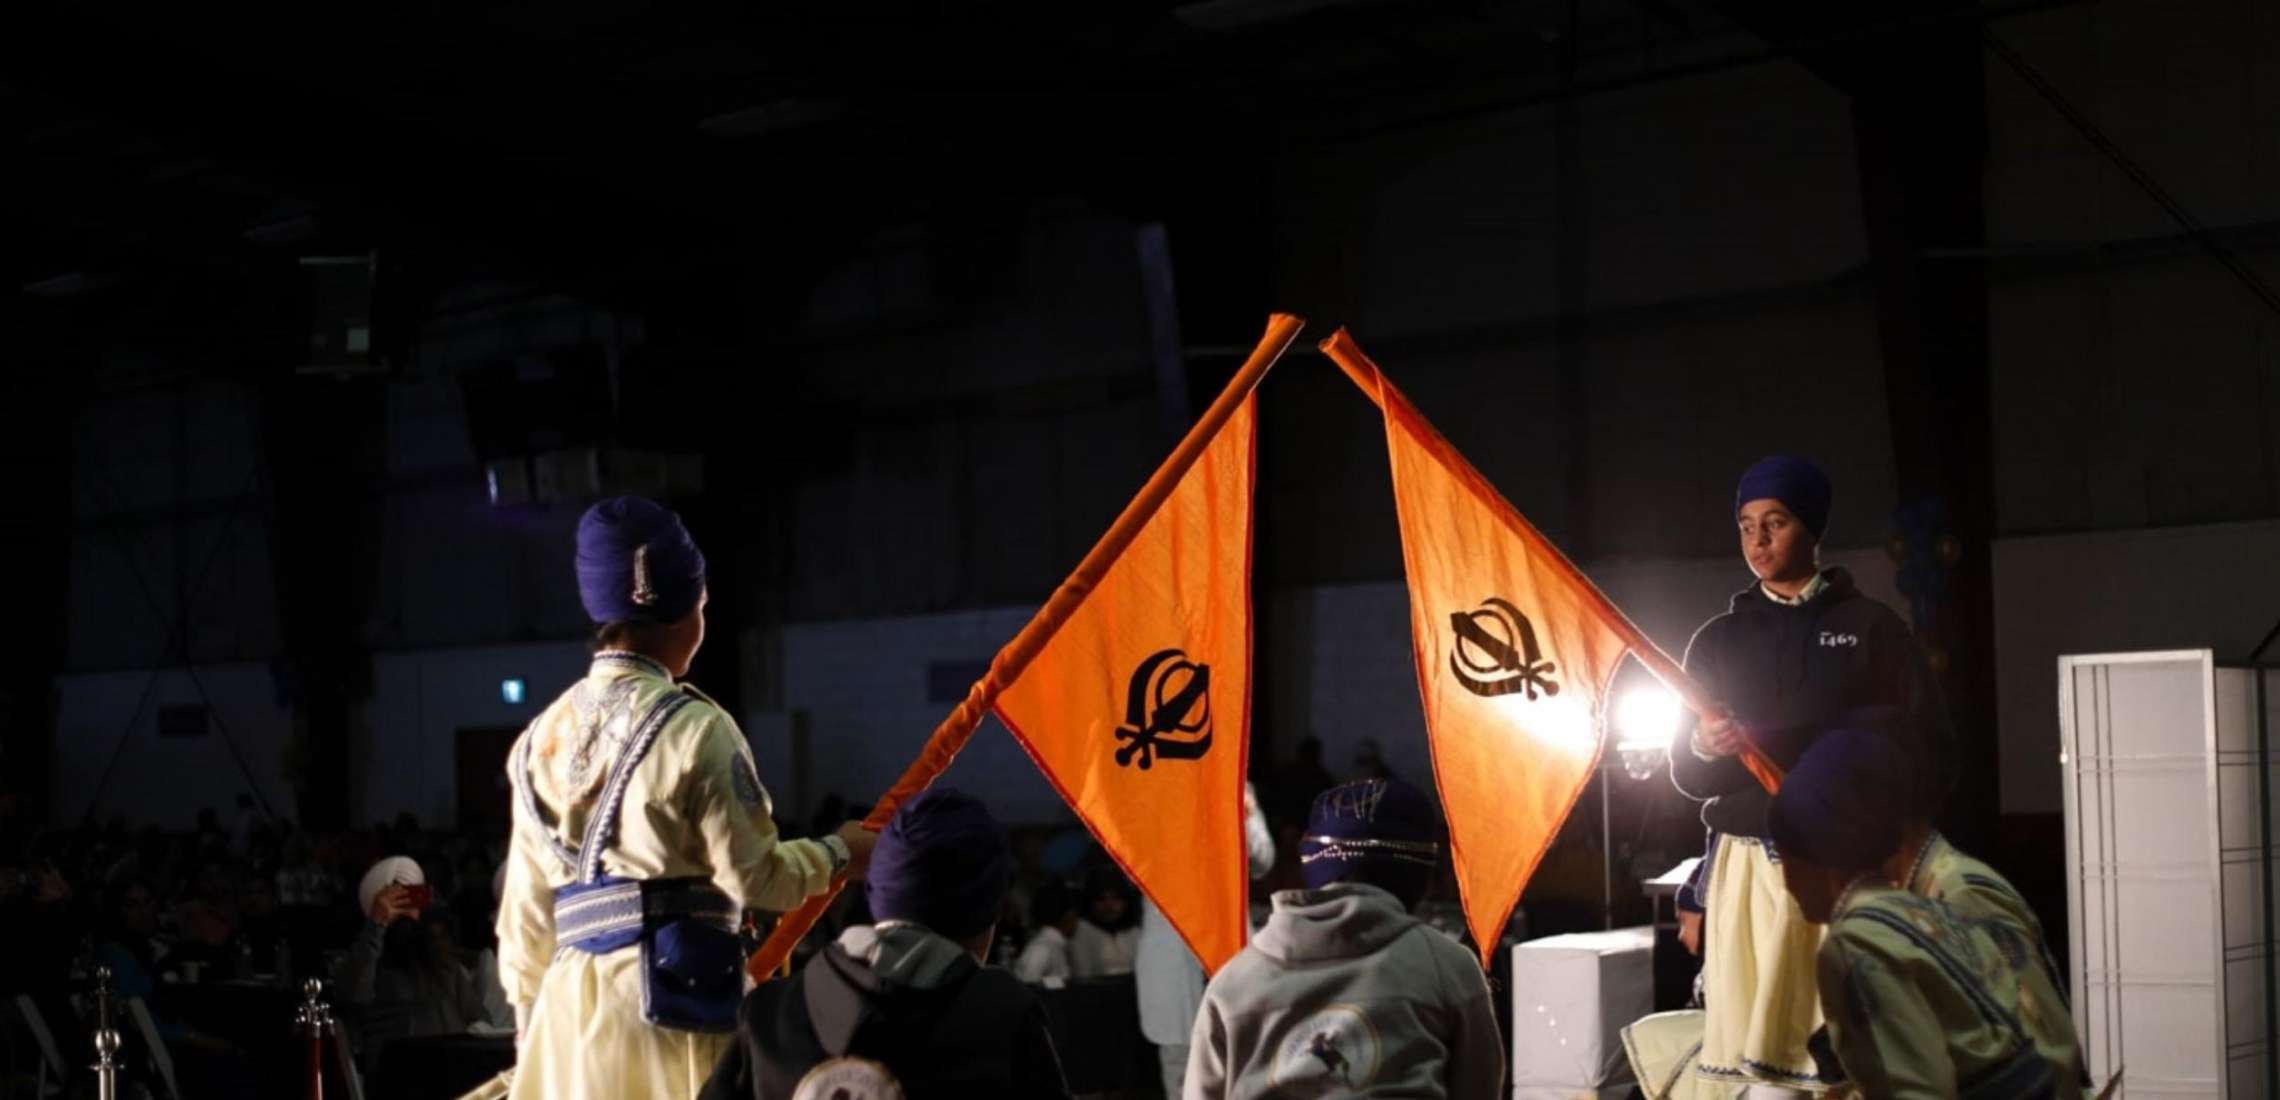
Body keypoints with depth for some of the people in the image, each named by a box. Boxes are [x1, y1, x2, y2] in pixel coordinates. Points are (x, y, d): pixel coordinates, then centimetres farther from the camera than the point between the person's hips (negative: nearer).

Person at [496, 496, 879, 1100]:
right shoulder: (695, 729, -8)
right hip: (674, 989, -6)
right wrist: (836, 853, 11)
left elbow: (527, 907, 15)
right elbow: (752, 874, -7)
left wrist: (530, 1017, 23)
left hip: (571, 1000, 6)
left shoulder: (545, 735, 11)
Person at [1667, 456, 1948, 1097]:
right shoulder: (1718, 640, 14)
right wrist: (1703, 750, -9)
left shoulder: (1870, 627, 7)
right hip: (1748, 867, 2)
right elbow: (1686, 774, 12)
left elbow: (1929, 748, 3)